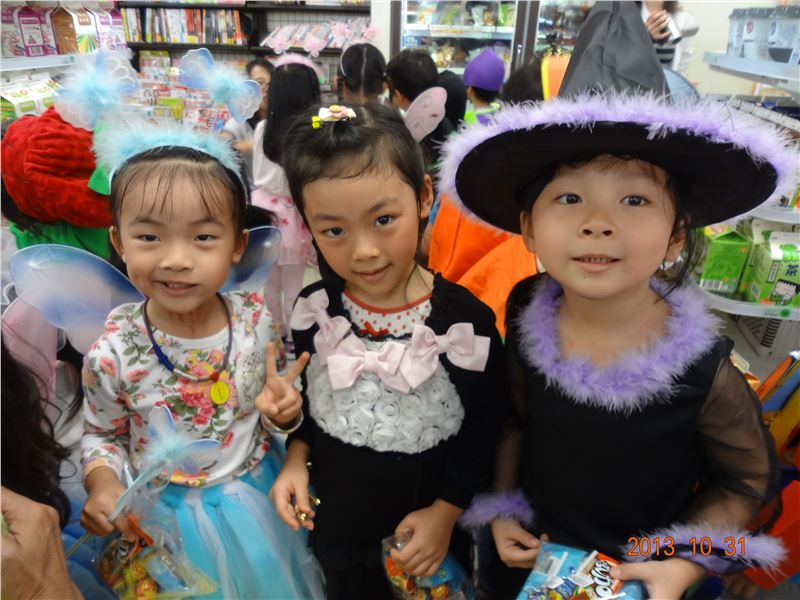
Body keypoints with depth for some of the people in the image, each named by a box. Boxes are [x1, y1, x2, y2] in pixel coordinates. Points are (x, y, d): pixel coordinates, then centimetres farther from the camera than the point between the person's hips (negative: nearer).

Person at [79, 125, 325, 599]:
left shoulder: (257, 319, -17)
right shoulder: (112, 353, -21)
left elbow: (276, 415, -1)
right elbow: (102, 436, -1)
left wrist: (282, 412, -23)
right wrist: (102, 483, -20)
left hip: (255, 496, 2)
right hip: (164, 514, -1)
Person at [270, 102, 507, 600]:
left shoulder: (466, 321, -22)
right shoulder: (313, 310, -13)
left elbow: (487, 427, -11)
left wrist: (446, 512, -11)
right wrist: (296, 459, -8)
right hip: (332, 525, 3)